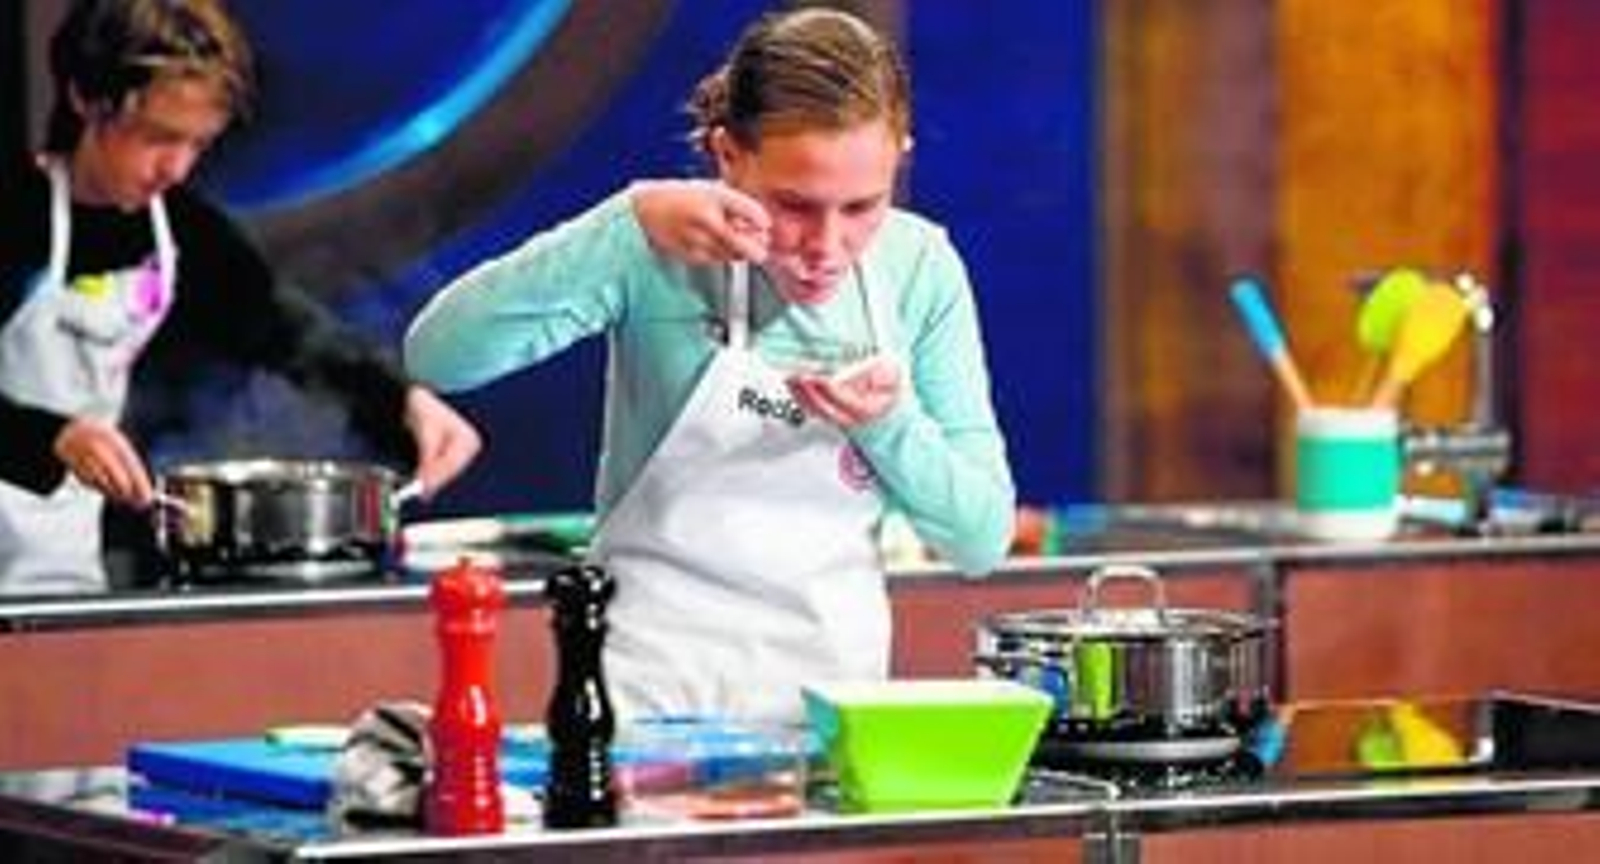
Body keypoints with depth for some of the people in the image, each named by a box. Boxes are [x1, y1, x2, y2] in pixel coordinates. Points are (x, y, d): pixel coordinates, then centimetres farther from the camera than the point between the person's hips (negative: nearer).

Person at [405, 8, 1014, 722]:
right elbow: (437, 355, -23)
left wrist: (891, 422, -17)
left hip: (836, 683, 2)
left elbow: (981, 538, 1)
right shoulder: (660, 255, -10)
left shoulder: (921, 268, -3)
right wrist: (631, 226, -27)